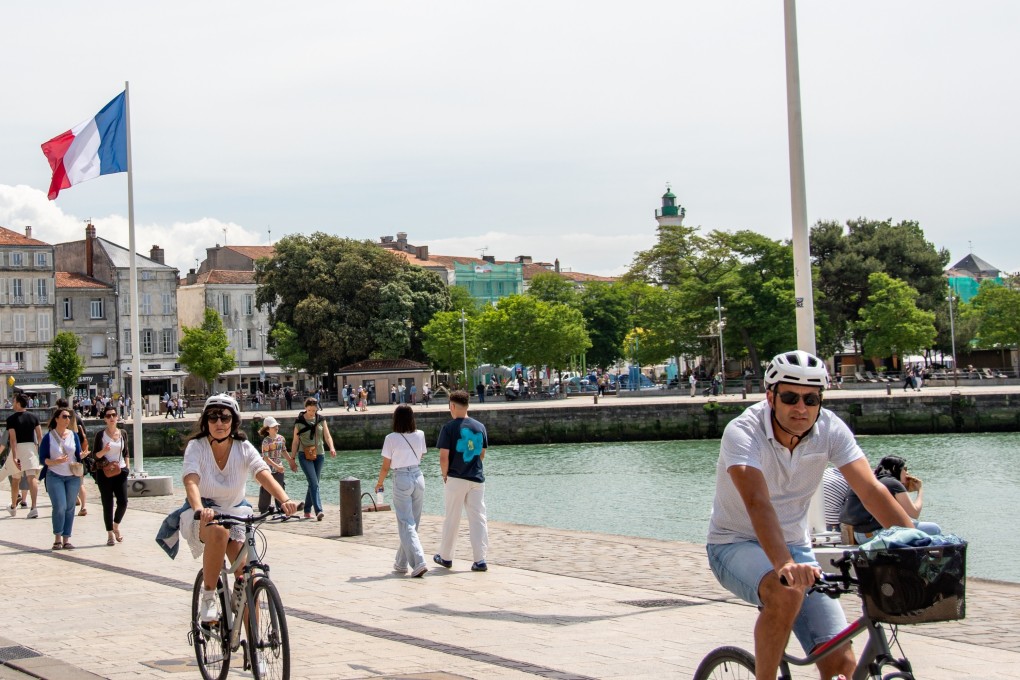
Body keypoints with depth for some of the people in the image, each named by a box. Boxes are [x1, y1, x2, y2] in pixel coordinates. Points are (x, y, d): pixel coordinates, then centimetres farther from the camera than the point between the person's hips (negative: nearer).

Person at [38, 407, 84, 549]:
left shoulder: (73, 435, 5)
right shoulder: (48, 437, -3)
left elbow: (78, 455, 11)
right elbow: (42, 459, -3)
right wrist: (56, 461, -20)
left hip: (72, 476, 3)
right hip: (55, 476, -3)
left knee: (70, 508, 3)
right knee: (59, 507, -14)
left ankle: (67, 539, 9)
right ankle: (57, 538, -1)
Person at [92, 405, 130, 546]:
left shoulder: (123, 433, 8)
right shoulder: (100, 434, -2)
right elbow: (95, 455, -2)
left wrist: (128, 466, 8)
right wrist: (104, 451, -21)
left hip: (120, 471, 3)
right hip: (104, 472, -3)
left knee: (123, 502, -4)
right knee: (107, 504, 0)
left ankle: (116, 526, 23)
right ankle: (110, 534, 9)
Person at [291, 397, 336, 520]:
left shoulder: (321, 420, 7)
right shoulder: (299, 421, -2)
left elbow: (327, 436, 4)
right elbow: (295, 441, 2)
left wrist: (331, 448, -15)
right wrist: (292, 458, 2)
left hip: (319, 455, 4)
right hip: (305, 456, -4)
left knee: (313, 484, 9)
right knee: (314, 483, -16)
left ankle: (307, 510, 22)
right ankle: (318, 511, -25)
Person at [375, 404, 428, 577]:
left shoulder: (391, 438, -11)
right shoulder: (420, 435, 0)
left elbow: (385, 467, -6)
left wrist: (379, 483, 10)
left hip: (401, 480, -4)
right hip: (418, 477, 4)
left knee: (406, 525, -3)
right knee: (413, 522, 15)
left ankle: (419, 563, -17)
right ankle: (401, 563, 26)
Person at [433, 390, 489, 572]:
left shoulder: (449, 428, -9)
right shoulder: (480, 427, 5)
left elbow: (444, 457, -12)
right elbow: (482, 454, 12)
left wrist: (444, 475, 2)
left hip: (456, 478, -3)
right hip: (477, 478, 3)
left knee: (452, 519, 8)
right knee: (478, 518, 2)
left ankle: (445, 557, 20)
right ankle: (480, 560, -4)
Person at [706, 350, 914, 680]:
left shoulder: (830, 429, -11)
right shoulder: (742, 432, -24)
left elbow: (871, 490, -17)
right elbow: (758, 502, -39)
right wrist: (784, 564, -55)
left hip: (794, 546, 4)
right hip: (735, 545, -4)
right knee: (787, 592, -37)